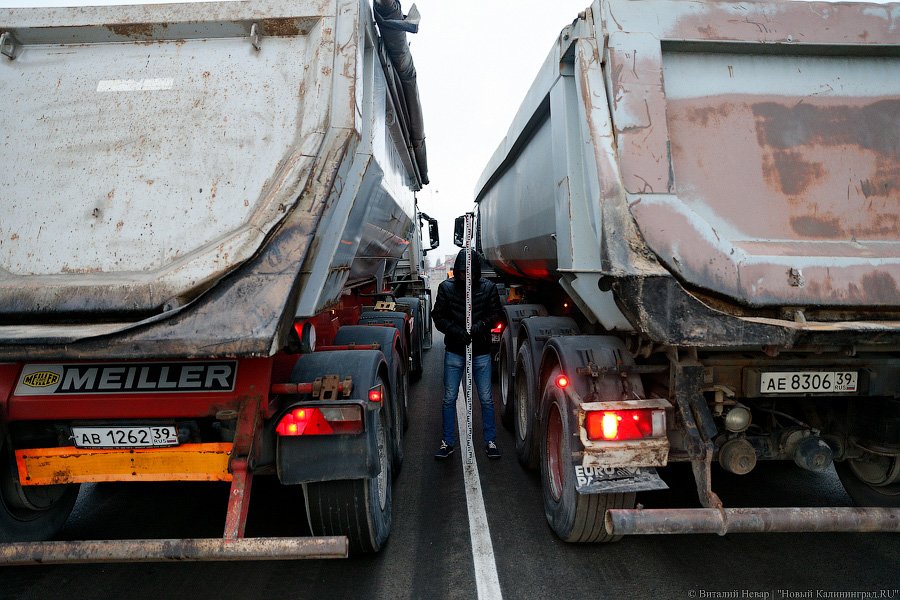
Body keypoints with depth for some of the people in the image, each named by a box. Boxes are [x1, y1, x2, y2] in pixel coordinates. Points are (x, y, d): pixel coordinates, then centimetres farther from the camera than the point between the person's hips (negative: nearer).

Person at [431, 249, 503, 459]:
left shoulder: (488, 287, -4)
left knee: (486, 398, 6)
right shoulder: (446, 287, -4)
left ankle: (490, 441, 21)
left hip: (481, 352, 0)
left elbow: (497, 313, 2)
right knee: (449, 398, 5)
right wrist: (455, 330, -17)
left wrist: (482, 325, -17)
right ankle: (448, 442, 19)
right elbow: (438, 316, -1)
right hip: (454, 351, 0)